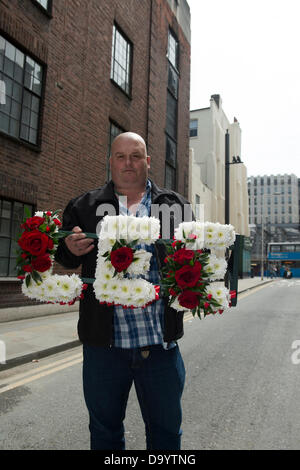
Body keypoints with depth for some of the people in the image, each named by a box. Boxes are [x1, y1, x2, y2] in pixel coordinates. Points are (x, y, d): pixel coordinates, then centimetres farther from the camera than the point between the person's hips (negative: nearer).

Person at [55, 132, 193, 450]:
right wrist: (70, 250, -13)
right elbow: (60, 257, 10)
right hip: (103, 342, 1)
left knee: (166, 430, 18)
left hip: (160, 341, 0)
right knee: (104, 430, 20)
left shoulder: (174, 204, 7)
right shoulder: (85, 206, 8)